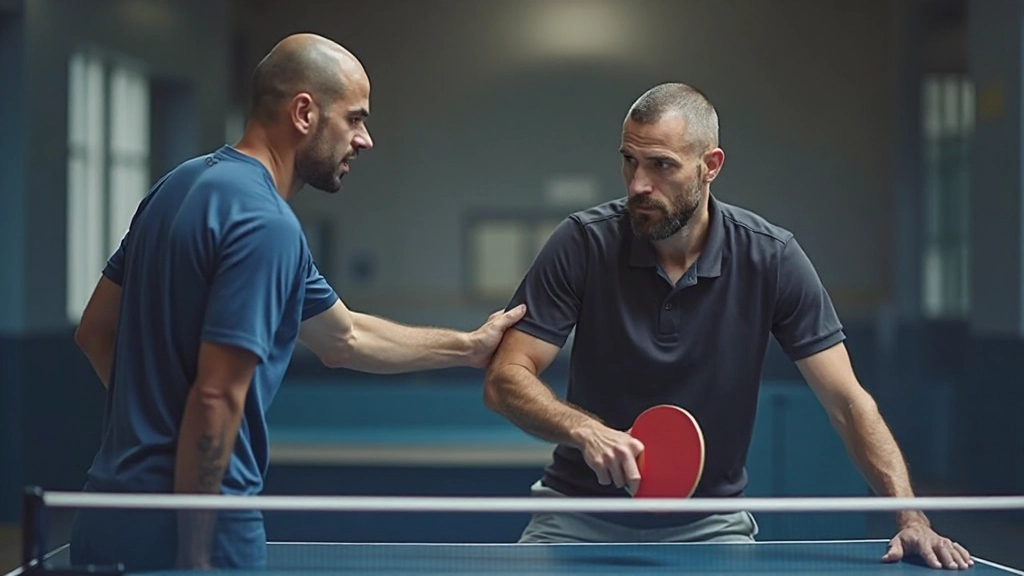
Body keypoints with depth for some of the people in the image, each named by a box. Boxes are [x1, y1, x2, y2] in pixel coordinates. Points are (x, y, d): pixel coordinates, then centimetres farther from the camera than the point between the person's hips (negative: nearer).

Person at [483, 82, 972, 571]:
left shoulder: (771, 258, -11)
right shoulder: (583, 242, -12)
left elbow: (847, 401, -9)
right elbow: (505, 379, -13)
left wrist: (910, 517, -21)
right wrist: (585, 431, -32)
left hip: (709, 522, 0)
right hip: (581, 516, 0)